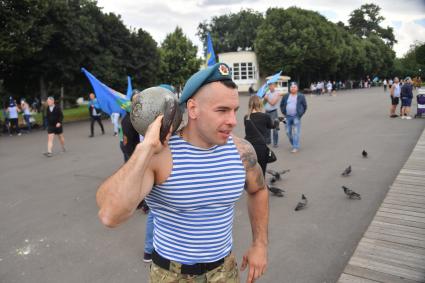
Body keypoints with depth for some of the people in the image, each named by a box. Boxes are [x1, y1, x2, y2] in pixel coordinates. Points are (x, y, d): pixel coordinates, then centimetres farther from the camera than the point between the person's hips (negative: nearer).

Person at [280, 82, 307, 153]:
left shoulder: (301, 96, 0)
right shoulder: (286, 96, 8)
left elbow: (305, 106, 6)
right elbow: (281, 105, 18)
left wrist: (301, 114, -1)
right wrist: (284, 113, 9)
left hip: (296, 117, -4)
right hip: (288, 117, 4)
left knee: (295, 132, -6)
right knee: (288, 132, 8)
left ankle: (295, 147, -1)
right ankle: (293, 144, 28)